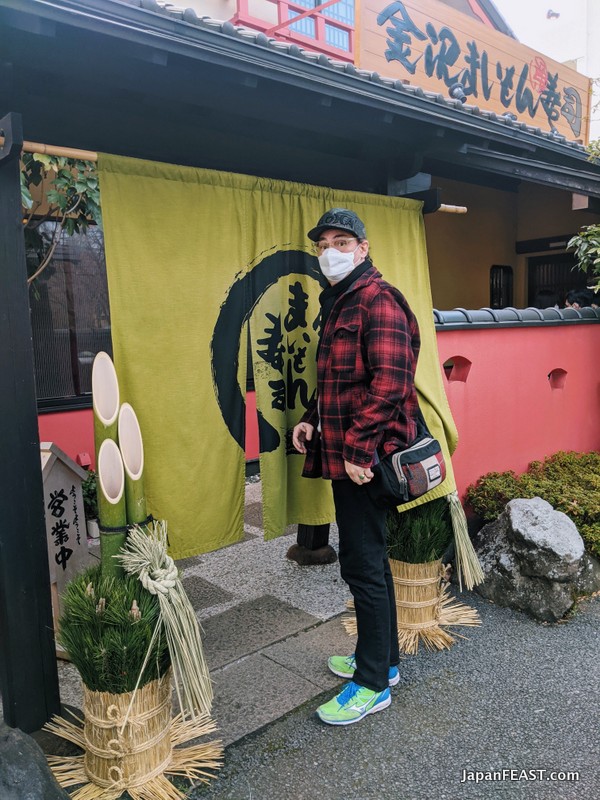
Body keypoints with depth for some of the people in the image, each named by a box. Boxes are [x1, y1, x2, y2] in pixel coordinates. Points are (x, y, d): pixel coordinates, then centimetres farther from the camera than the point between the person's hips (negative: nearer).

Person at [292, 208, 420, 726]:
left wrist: (359, 448, -22)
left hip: (365, 458, -10)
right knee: (367, 561, 18)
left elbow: (388, 383, -22)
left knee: (363, 565, -1)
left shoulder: (377, 299, -11)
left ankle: (373, 685, 14)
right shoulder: (336, 304, 19)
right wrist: (311, 419, 10)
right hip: (343, 454, 10)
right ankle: (384, 659, 34)